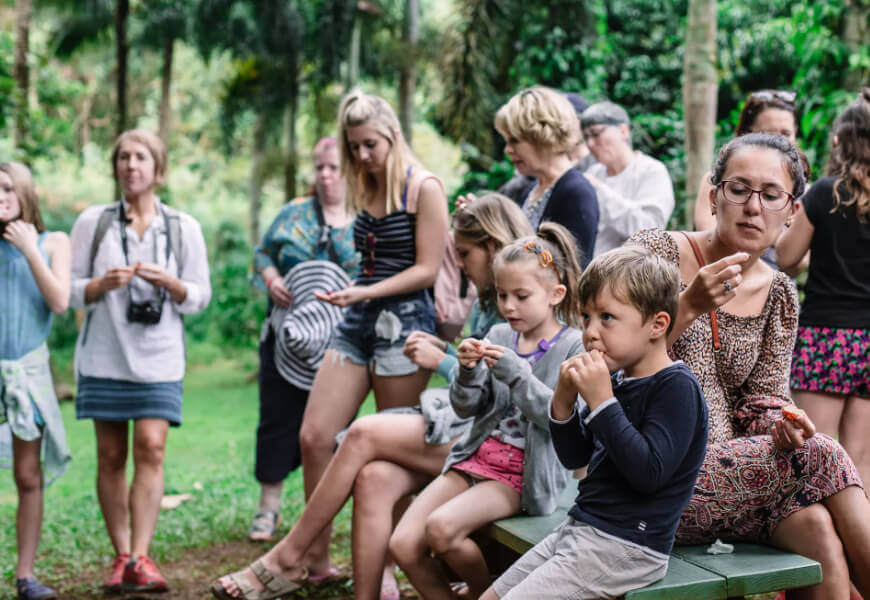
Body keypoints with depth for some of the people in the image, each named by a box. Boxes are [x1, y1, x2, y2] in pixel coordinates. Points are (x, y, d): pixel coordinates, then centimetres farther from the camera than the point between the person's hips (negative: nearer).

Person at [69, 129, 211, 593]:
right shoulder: (92, 221, 5)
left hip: (158, 358, 0)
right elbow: (69, 290, 5)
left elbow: (200, 297, 5)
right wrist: (102, 284, -15)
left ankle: (139, 558, -10)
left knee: (151, 449, -12)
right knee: (111, 455, 2)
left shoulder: (183, 227, 5)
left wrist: (169, 283, -14)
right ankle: (121, 556, 11)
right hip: (103, 356, 1)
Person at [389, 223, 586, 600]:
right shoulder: (499, 337, 9)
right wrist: (469, 372, -10)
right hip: (478, 455, 5)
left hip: (525, 472, -5)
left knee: (441, 527, -27)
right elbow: (465, 408, 11)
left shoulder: (572, 346, -5)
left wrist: (514, 371, -22)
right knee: (403, 544, -12)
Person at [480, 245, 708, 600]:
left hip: (627, 546, -9)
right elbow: (574, 458, 13)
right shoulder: (617, 380, 8)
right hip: (580, 528, 9)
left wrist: (601, 401, -25)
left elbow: (649, 472, -27)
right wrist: (564, 401, -4)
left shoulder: (676, 386, -15)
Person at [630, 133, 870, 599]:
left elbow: (761, 403, 8)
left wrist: (781, 428, -16)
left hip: (730, 476, 5)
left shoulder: (779, 295, 11)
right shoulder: (657, 254, -5)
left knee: (821, 532, -26)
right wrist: (690, 306, -22)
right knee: (822, 457, -22)